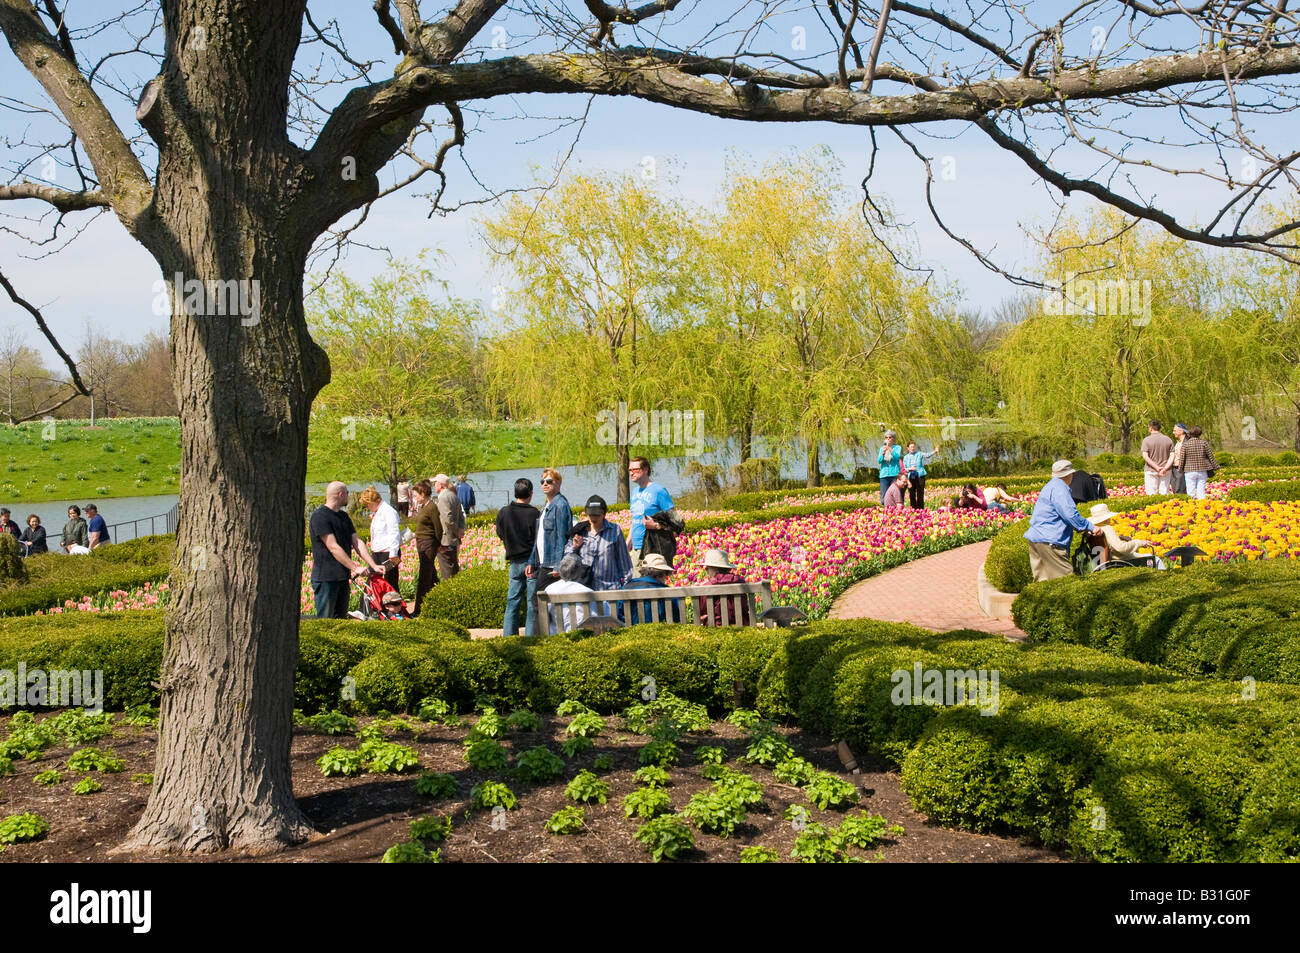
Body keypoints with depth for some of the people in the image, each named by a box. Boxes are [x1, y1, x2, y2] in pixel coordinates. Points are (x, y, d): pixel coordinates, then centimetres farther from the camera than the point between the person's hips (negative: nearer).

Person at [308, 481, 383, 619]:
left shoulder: (344, 516, 15)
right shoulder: (319, 516, -12)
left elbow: (357, 542, 10)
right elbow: (333, 548, -18)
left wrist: (374, 566, -1)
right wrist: (355, 568, -20)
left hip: (343, 577, 9)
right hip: (325, 578, -8)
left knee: (341, 619, 12)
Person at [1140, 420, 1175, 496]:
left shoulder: (1146, 440, -5)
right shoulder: (1168, 440, 6)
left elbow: (1145, 456, -15)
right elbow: (1172, 456, -3)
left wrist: (1157, 467, -16)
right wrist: (1165, 468, -13)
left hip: (1151, 470, -3)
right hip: (1165, 472, 3)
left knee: (1151, 494, -1)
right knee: (1165, 493, 6)